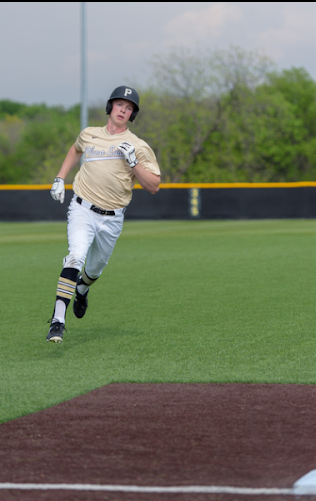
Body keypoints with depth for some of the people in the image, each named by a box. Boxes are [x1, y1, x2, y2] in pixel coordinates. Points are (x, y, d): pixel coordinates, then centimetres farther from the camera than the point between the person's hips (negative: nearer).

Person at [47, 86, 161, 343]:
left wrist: (133, 162, -20)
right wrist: (60, 178, 20)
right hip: (82, 210, -1)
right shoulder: (89, 135, 6)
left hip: (112, 218, 1)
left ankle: (82, 290, 55)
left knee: (95, 268, 16)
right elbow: (76, 150, 30)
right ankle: (58, 320, -30)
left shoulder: (138, 146, -2)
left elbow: (154, 186, -7)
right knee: (76, 256, -24)